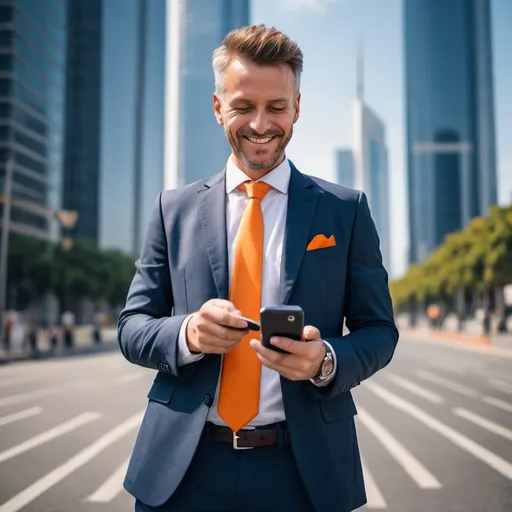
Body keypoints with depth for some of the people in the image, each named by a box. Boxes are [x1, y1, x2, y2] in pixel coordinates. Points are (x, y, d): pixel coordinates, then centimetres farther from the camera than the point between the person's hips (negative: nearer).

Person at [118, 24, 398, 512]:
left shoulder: (346, 210, 0)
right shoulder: (174, 208, 3)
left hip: (304, 471, 0)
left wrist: (327, 361, -19)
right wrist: (187, 334, -18)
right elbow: (132, 326, 3)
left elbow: (379, 330, 2)